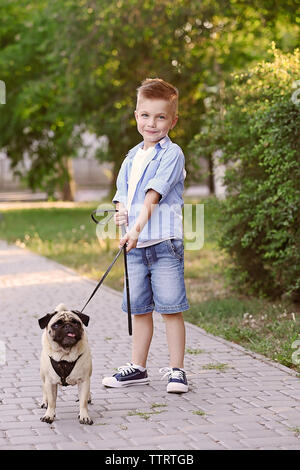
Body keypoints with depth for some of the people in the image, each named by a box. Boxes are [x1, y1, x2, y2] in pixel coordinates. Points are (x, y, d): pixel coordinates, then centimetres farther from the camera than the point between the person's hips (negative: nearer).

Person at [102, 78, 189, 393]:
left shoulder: (171, 154, -7)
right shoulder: (132, 156, 16)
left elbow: (153, 194, -16)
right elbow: (123, 192, 16)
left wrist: (137, 228, -24)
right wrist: (120, 212, -6)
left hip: (164, 241, -6)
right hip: (136, 245, 7)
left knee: (170, 307, -4)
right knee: (139, 308, 13)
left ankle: (176, 370, 4)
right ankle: (137, 367, 23)